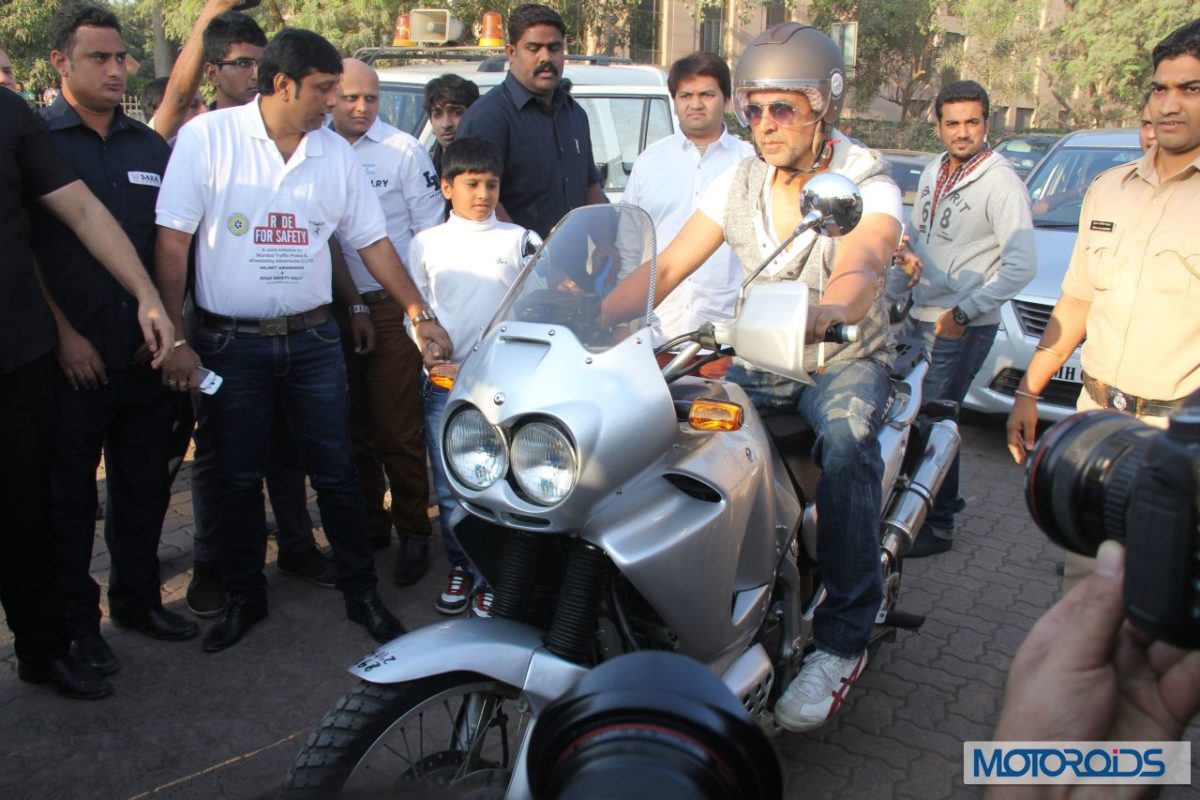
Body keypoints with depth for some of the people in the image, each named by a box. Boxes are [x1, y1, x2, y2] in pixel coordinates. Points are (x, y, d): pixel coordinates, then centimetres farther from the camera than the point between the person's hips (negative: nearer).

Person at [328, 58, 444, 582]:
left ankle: (413, 533, 10)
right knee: (352, 427, 11)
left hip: (392, 305, -4)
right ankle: (368, 525, 25)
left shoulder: (403, 150, 0)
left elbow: (431, 231, 1)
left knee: (397, 430, -3)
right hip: (334, 307, 4)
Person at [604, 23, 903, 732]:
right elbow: (666, 268, -4)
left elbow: (861, 267, -35)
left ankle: (844, 639, -24)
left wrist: (829, 313, -59)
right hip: (761, 363, 4)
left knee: (846, 438, -37)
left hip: (848, 360, -4)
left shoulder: (869, 185, -12)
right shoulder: (739, 185, 3)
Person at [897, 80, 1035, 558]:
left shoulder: (1000, 182, -14)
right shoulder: (933, 173, 10)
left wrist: (964, 312, -21)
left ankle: (937, 527, 10)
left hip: (964, 327, -8)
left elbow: (1023, 266, -20)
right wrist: (905, 248, 1)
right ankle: (944, 497, 35)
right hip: (920, 316, 8)